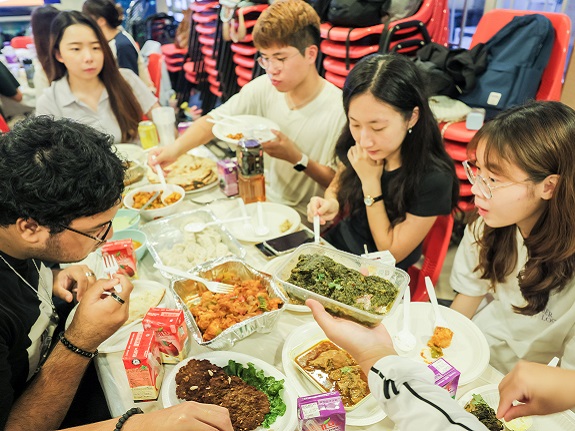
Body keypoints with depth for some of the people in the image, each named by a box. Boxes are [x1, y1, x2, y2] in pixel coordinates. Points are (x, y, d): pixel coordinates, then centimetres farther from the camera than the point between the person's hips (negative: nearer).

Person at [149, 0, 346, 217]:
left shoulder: (339, 110, -20)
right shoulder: (263, 88, -7)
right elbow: (213, 121, -5)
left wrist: (297, 158, -26)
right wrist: (176, 148, -23)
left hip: (307, 219, -5)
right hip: (263, 199, 5)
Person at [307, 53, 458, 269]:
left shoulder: (434, 178, -26)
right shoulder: (354, 145, -13)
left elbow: (391, 253, -17)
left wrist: (370, 182, -24)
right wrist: (330, 205, -18)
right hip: (337, 242, 5)